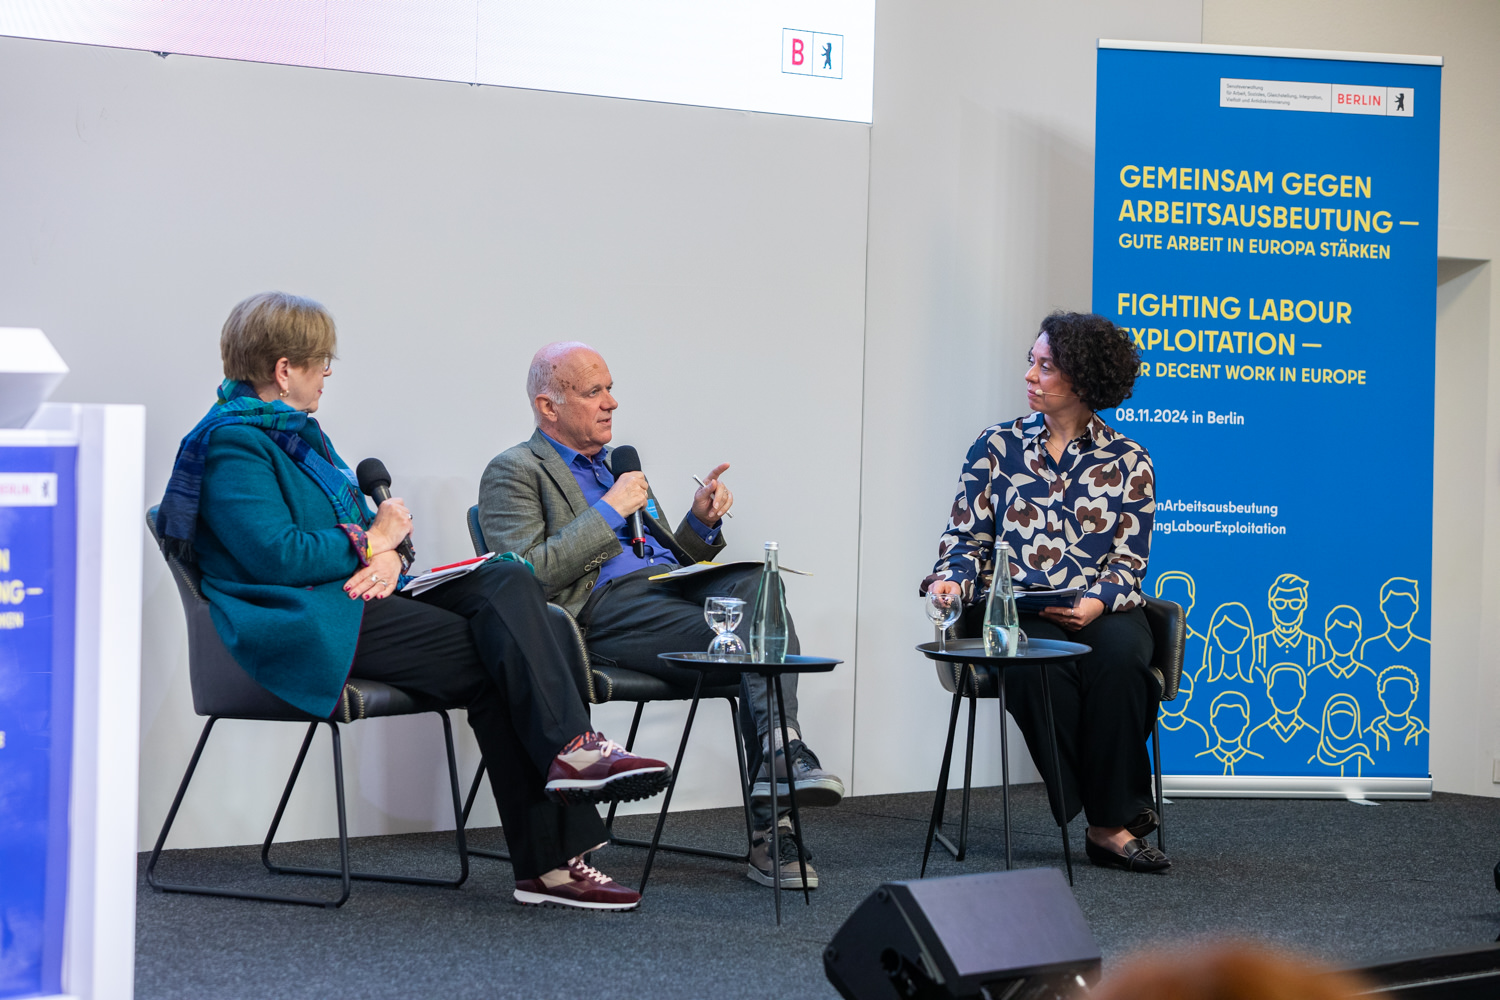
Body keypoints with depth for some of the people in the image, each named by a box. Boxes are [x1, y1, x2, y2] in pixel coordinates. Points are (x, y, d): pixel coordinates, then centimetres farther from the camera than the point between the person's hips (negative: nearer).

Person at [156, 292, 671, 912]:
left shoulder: (295, 431, 23)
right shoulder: (231, 442, -8)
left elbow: (354, 523, 20)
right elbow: (274, 555, -20)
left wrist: (388, 555, -4)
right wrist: (373, 541, -7)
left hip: (354, 595, 9)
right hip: (307, 623, -9)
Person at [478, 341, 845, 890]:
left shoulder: (618, 468, 32)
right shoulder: (514, 472, 8)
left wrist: (702, 521, 11)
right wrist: (609, 510, -7)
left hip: (672, 584, 7)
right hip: (603, 604, -7)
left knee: (755, 583, -28)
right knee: (745, 644, -29)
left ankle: (780, 748, -41)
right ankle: (770, 828, -30)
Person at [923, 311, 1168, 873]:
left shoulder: (1127, 462, 9)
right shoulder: (998, 447, 11)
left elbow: (1129, 560, 4)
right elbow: (967, 537, 9)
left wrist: (1096, 604, -16)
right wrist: (952, 579, -13)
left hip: (1100, 610, 0)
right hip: (1013, 612, 0)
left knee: (1120, 654, -35)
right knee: (1040, 663, -34)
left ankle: (1110, 822, -23)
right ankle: (1112, 821, -22)